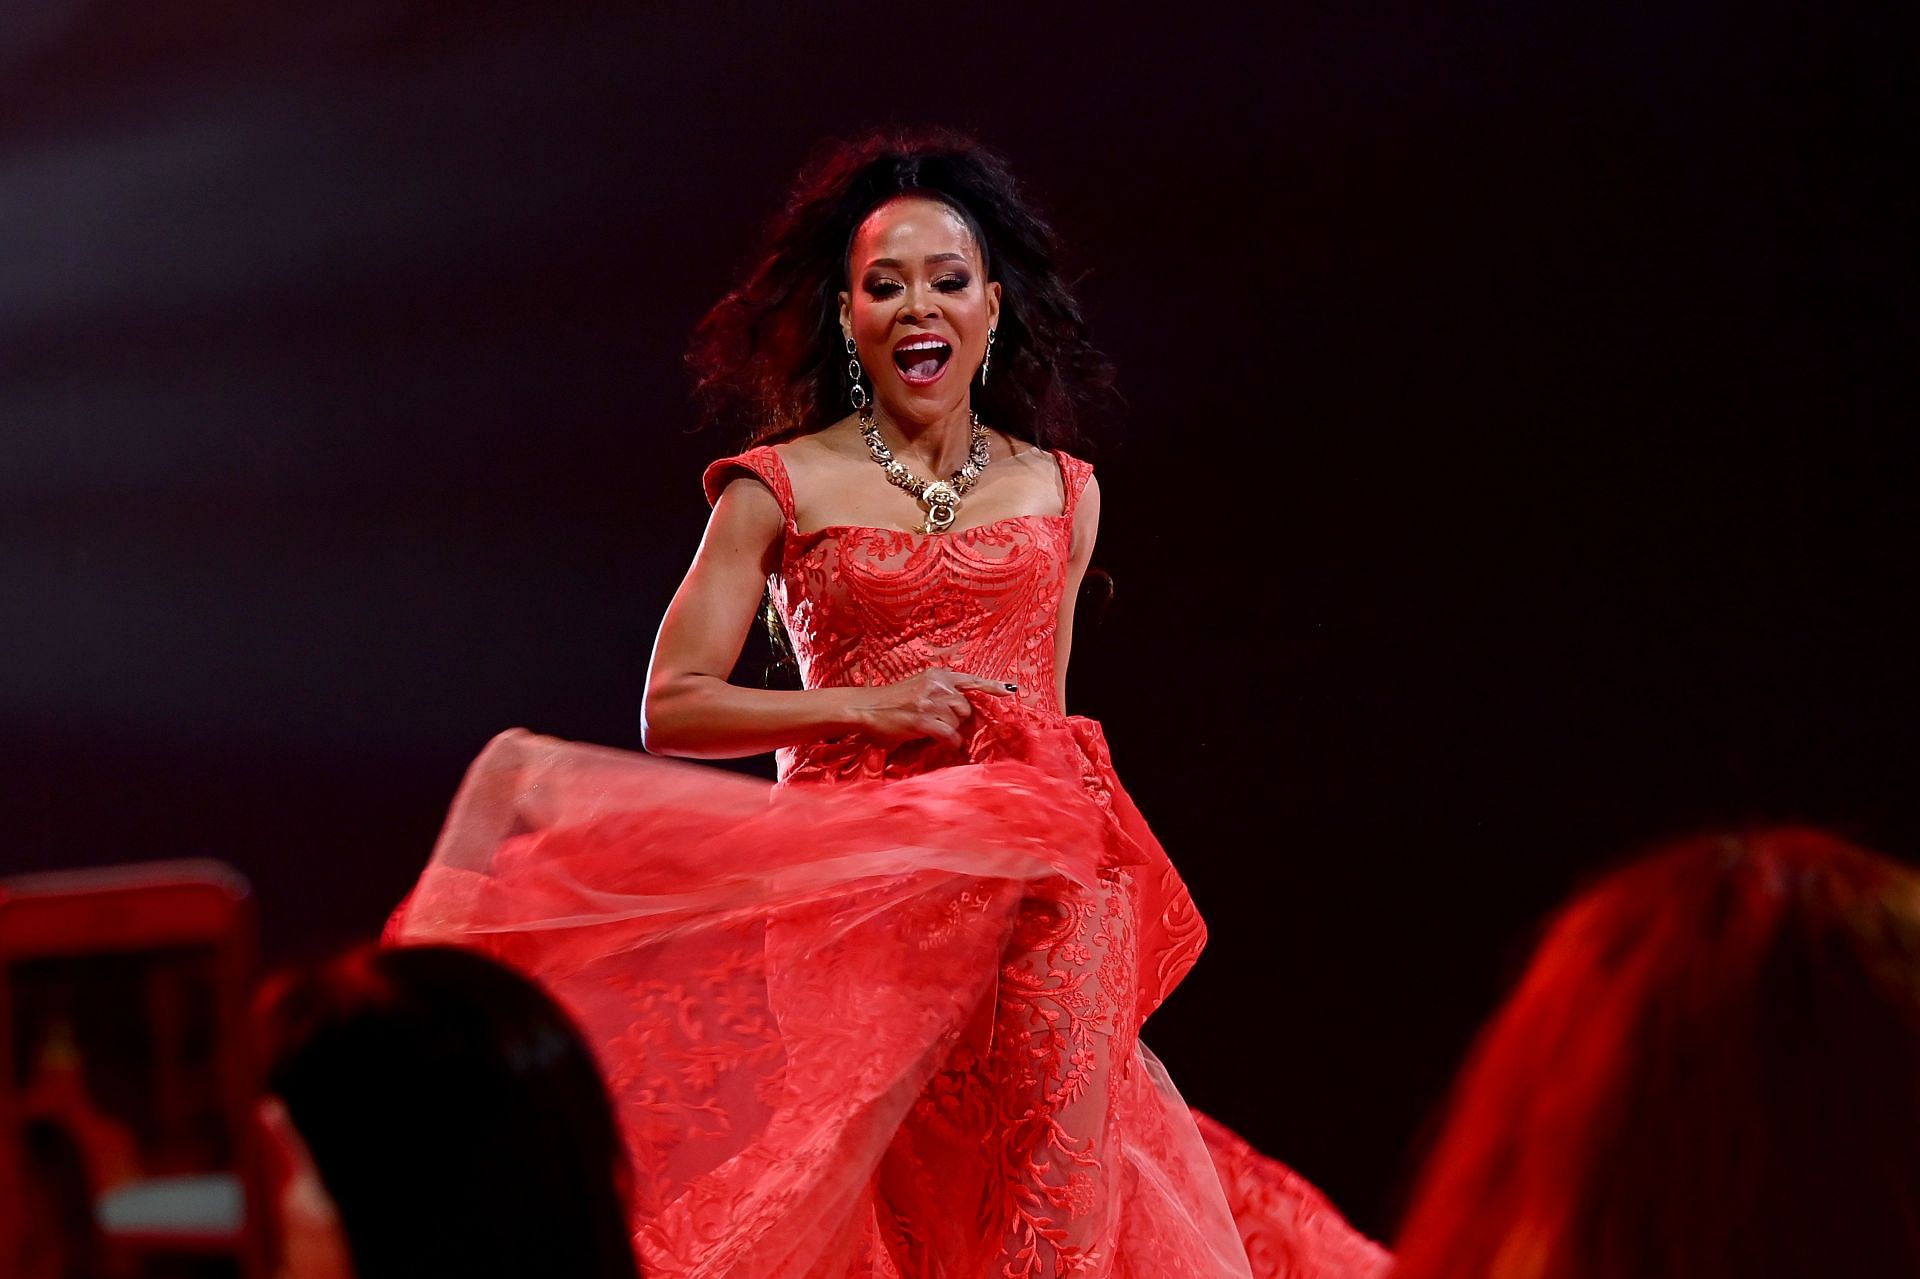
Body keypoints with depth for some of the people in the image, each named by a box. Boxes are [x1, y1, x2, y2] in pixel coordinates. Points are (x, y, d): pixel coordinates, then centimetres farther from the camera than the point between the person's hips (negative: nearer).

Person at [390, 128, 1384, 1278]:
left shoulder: (1060, 492, 13)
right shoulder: (783, 488, 3)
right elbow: (672, 709, -1)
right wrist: (868, 706, -10)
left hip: (1036, 889, 3)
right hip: (856, 876, -2)